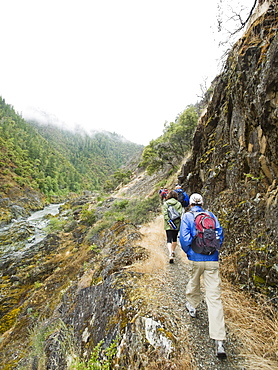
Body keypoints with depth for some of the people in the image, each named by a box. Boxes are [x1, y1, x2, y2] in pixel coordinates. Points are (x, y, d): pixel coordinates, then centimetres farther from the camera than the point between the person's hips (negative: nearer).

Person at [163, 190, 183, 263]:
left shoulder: (165, 204, -1)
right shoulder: (179, 204, -1)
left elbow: (165, 214, -10)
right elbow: (180, 214, -9)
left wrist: (169, 221, -11)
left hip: (168, 225, -1)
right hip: (177, 224, 1)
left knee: (169, 240, 0)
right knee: (175, 239, 20)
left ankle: (170, 254, -17)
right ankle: (173, 251, 34)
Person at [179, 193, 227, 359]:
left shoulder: (187, 216, -3)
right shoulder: (212, 215, 5)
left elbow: (184, 238, -11)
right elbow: (220, 235, 4)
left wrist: (188, 252, 8)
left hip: (195, 259, -1)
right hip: (213, 260, 2)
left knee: (194, 283, 28)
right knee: (214, 297, 2)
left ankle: (192, 307, 52)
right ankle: (219, 342, 1)